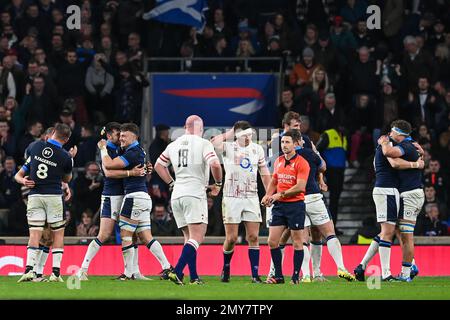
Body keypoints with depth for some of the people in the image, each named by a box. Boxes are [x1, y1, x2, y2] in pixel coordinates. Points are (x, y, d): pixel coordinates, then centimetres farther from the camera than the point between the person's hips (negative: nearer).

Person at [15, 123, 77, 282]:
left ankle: (29, 269, -16)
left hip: (34, 196, 2)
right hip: (54, 196, -2)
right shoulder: (65, 157, -5)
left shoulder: (36, 147, 3)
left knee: (35, 234, 0)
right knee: (58, 234, 9)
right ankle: (56, 272, -1)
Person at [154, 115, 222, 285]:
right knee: (197, 237, -10)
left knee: (189, 237, 13)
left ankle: (194, 276, 8)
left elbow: (158, 165, 20)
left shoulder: (173, 145, 12)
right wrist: (218, 184, 0)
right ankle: (177, 271, -26)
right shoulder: (203, 144, -5)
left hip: (177, 195, 6)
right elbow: (215, 164, -17)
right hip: (195, 194, -6)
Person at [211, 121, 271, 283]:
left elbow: (264, 172, 17)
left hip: (251, 198, 3)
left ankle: (255, 275, -2)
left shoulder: (257, 149, 9)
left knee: (253, 237, -3)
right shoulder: (228, 147, -3)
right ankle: (226, 268, 21)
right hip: (231, 198, -3)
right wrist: (228, 134, -11)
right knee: (231, 238, -2)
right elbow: (214, 143, -25)